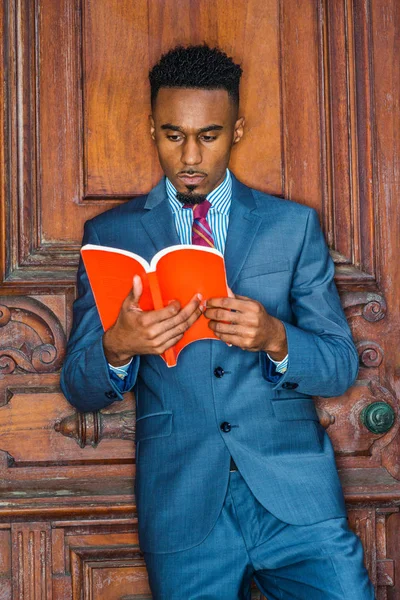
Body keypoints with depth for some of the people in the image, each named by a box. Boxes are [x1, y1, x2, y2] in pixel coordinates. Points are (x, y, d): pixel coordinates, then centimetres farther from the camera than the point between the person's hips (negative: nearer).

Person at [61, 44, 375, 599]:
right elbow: (79, 390, 6)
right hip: (181, 500, 0)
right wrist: (117, 346, -17)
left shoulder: (294, 225, 8)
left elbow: (341, 367, 5)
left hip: (294, 492, 0)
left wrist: (274, 338, -16)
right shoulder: (110, 235, 8)